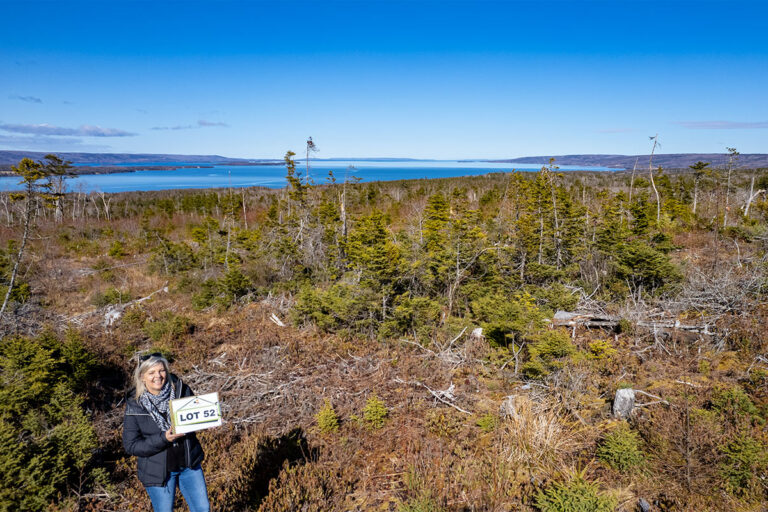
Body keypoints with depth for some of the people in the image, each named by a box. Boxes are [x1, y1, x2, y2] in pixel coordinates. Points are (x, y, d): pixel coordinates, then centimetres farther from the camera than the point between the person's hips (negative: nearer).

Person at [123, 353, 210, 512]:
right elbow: (131, 445, -12)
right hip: (158, 471, -2)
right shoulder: (134, 405, -15)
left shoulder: (181, 389, -11)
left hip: (189, 463, 2)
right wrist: (163, 439, -26)